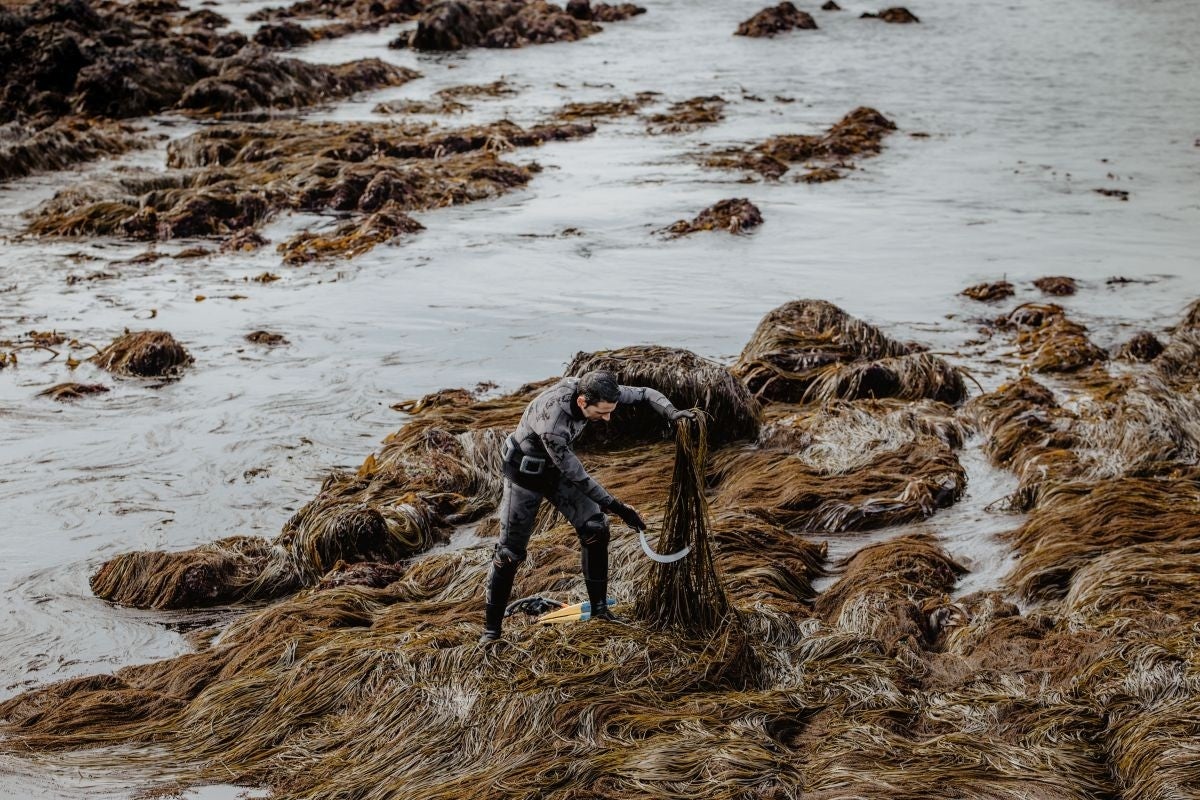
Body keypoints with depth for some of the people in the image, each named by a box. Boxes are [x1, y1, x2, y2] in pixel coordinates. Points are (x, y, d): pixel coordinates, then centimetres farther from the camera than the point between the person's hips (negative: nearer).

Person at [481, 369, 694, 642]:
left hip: (557, 468, 6)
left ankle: (600, 610, 7)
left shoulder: (590, 389, -23)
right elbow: (575, 474, -30)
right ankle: (491, 629, 9)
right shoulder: (550, 419, -41)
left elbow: (644, 393, -9)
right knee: (510, 551, -3)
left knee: (595, 530, -5)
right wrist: (616, 507, -25)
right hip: (525, 473, -6)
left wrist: (672, 412, -29)